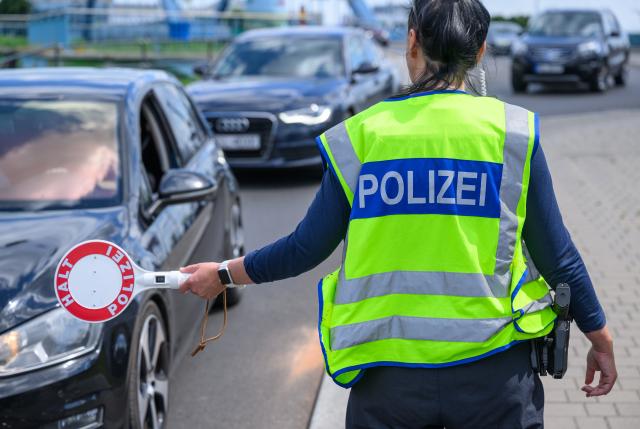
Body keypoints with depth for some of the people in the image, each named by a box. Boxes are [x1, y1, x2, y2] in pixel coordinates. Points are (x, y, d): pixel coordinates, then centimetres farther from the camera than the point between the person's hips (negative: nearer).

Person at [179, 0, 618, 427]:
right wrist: (601, 339, 14)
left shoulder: (359, 136, -2)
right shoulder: (514, 132, -4)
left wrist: (225, 273, 19)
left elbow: (306, 248, 2)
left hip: (387, 375, 1)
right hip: (492, 374, 0)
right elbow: (557, 257, 0)